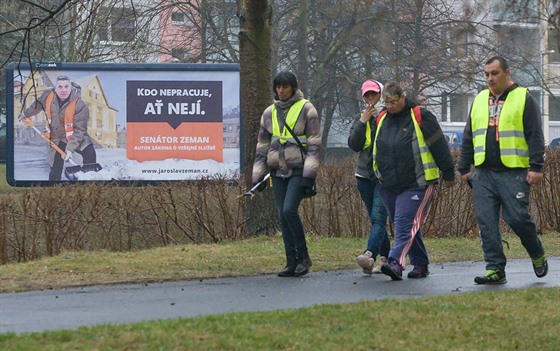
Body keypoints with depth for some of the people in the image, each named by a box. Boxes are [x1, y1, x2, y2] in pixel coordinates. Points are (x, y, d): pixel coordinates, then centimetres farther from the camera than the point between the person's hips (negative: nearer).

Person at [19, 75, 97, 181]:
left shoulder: (80, 105, -26)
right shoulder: (48, 96, -14)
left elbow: (79, 130, -26)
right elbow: (37, 105, 11)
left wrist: (70, 149, -35)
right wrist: (26, 114, 29)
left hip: (76, 137, -2)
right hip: (56, 139, 2)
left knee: (90, 154, -22)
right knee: (55, 171, 0)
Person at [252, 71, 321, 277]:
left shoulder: (306, 109, -1)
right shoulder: (269, 113, 14)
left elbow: (314, 144, -5)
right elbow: (262, 146, 19)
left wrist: (309, 174, -12)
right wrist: (258, 175, 13)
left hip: (298, 169, -5)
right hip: (278, 171, 6)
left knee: (289, 210, -19)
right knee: (283, 216, 1)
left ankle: (303, 256, -6)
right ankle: (292, 262, 5)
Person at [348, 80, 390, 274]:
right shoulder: (361, 119, 15)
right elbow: (353, 145, 1)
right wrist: (363, 121, -5)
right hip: (365, 175, 6)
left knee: (378, 217, -18)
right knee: (375, 219, 8)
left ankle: (370, 255, -34)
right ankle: (385, 258, 15)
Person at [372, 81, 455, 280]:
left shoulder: (420, 117, -7)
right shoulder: (381, 120, 11)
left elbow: (439, 146, -3)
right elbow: (375, 149, 25)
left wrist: (448, 174, 0)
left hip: (416, 184, -7)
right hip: (389, 186, 7)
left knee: (405, 224, -16)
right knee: (405, 226, 11)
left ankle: (396, 263, -27)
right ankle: (420, 264, 19)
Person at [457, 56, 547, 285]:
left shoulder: (523, 99, 2)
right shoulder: (479, 100, 17)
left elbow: (535, 136, -2)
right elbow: (468, 138, 22)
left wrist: (536, 167, -11)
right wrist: (464, 168, 18)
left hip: (513, 172, -5)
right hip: (483, 173, 5)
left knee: (517, 217, -9)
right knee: (486, 222, -2)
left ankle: (537, 256, 16)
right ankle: (495, 269, 1)